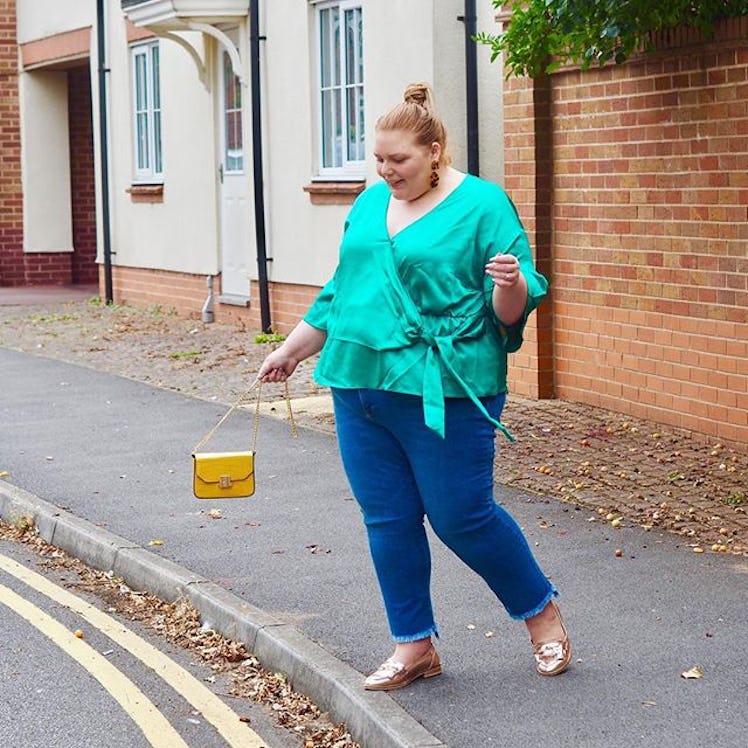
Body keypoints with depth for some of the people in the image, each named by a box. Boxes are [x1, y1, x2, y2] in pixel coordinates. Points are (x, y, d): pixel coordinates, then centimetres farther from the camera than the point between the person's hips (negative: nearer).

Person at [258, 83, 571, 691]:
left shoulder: (483, 205, -6)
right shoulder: (371, 203, 13)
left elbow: (515, 307, -8)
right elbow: (340, 291, 23)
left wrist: (510, 284, -30)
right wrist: (292, 350, 26)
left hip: (442, 394, -6)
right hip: (360, 387, 6)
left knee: (461, 516, -2)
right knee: (388, 520, 9)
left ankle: (541, 611, 21)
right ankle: (415, 646, 21)